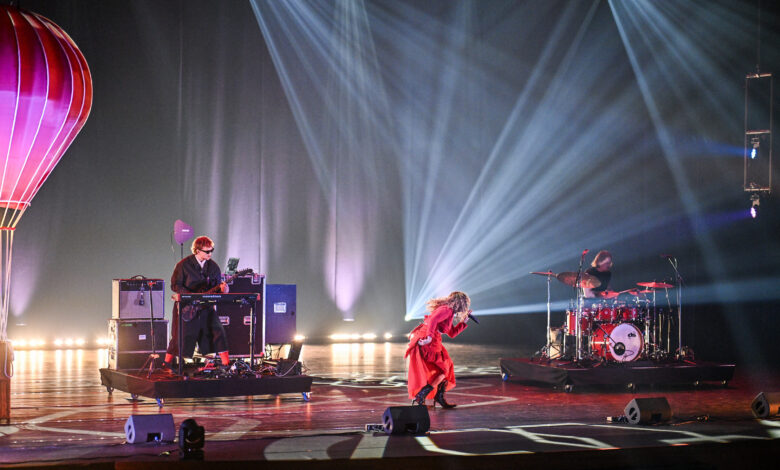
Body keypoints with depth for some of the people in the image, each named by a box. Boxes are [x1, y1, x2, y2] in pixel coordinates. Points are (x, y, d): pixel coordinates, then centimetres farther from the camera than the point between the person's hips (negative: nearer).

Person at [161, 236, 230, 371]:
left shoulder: (213, 266, 5)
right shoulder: (184, 265, -7)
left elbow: (216, 287, 11)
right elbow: (175, 285, -8)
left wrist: (221, 288, -13)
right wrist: (192, 296, -18)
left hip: (206, 307, 4)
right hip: (186, 308, -3)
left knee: (218, 332, -7)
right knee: (180, 336, 0)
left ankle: (226, 364, -1)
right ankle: (166, 364, 16)